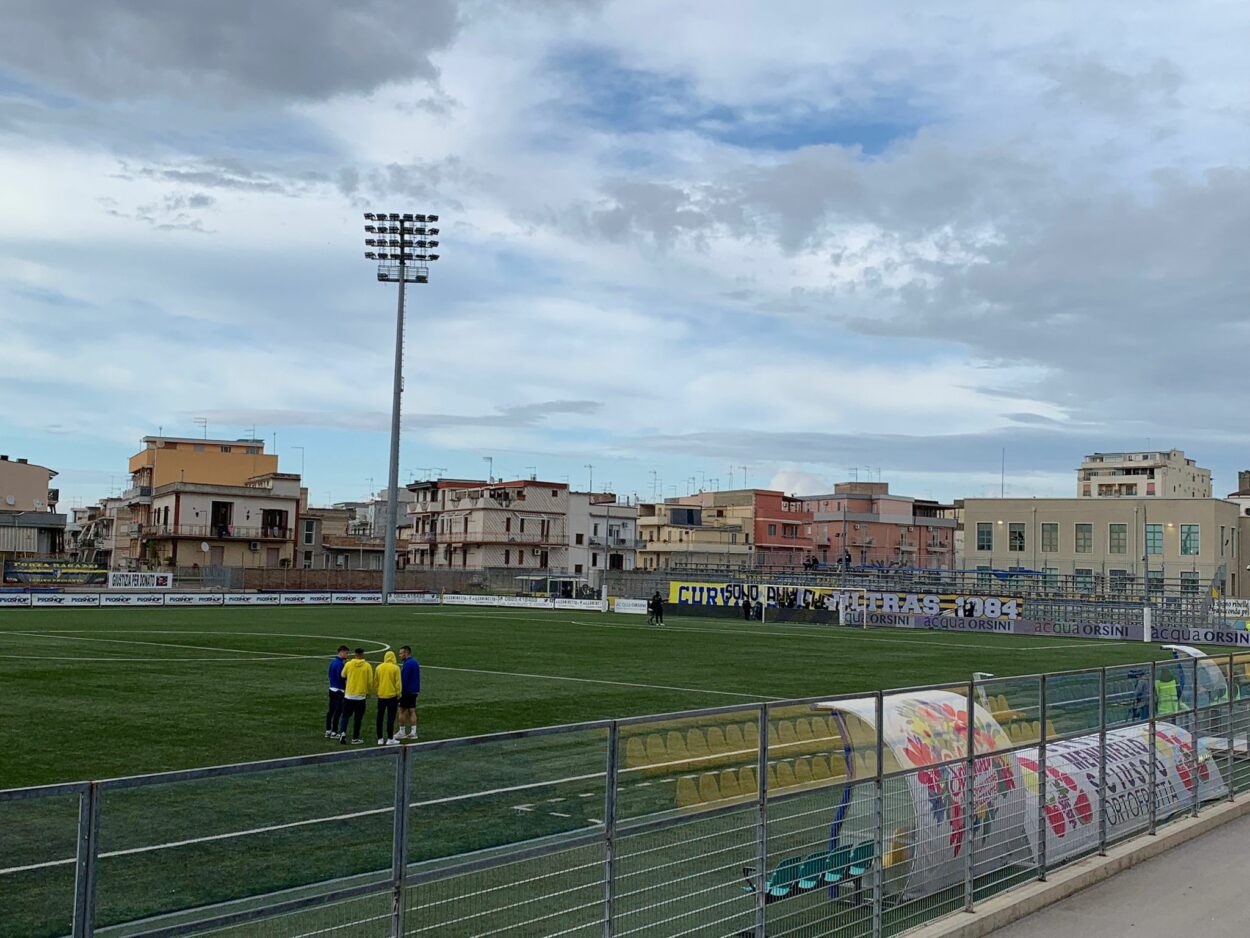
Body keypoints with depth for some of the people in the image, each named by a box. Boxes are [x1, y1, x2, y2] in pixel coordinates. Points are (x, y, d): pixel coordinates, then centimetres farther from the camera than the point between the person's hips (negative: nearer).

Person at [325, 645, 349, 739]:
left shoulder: (333, 661, 10)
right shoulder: (340, 663, -18)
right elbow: (341, 677, -22)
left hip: (332, 688, 9)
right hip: (339, 690, -9)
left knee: (331, 710, 13)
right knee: (338, 711, -2)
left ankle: (328, 731, 18)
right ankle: (334, 732, 2)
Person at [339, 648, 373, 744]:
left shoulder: (348, 664, -4)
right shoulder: (367, 666, -6)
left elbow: (343, 677, 12)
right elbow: (370, 681, -4)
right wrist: (368, 692, 11)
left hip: (349, 695, 1)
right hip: (361, 696, -1)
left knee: (346, 715, 11)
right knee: (358, 718, 8)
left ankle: (342, 732, -10)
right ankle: (355, 738, 11)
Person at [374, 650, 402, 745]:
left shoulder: (379, 667, 2)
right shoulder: (395, 668, -8)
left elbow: (375, 682, 7)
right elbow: (397, 683, -8)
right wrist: (398, 694, 1)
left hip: (381, 695, 3)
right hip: (392, 695, -3)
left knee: (380, 717, 10)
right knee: (391, 717, 1)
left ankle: (380, 739, 14)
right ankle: (390, 739, 0)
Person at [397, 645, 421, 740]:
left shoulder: (407, 664, -17)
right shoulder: (415, 662, 13)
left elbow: (403, 679, -19)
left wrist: (400, 691, -14)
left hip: (407, 691, -9)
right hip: (414, 691, 9)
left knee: (402, 711, 0)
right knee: (412, 711, 10)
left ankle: (401, 732, 4)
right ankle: (413, 732, 8)